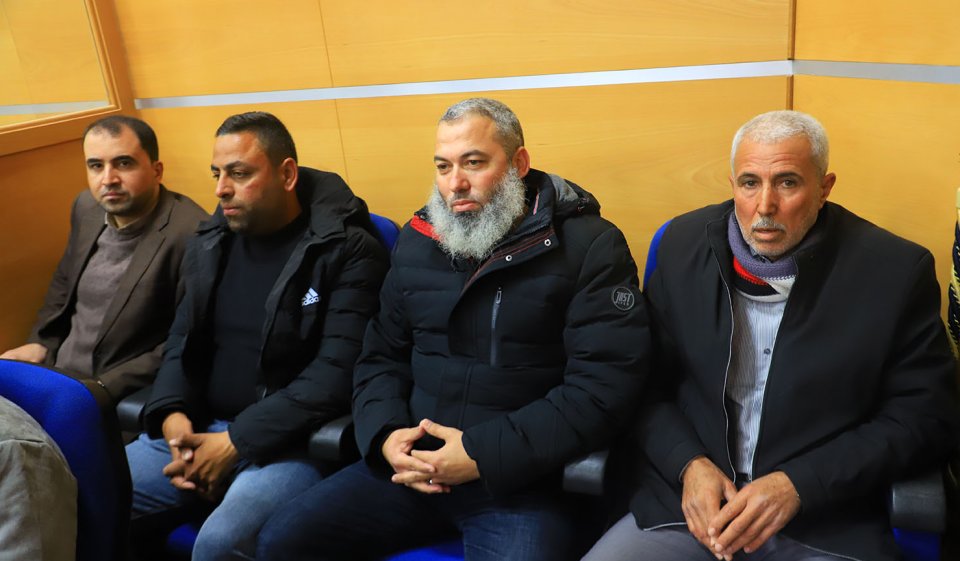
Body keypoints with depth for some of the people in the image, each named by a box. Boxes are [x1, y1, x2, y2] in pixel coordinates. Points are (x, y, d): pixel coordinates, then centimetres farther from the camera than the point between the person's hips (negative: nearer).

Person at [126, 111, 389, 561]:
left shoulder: (348, 250, -11)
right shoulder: (211, 241, 10)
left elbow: (337, 372, -17)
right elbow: (184, 341, 16)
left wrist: (238, 441, -17)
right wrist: (172, 413, -5)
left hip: (291, 439, -6)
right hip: (200, 428, 7)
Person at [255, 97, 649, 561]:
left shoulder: (589, 247, -7)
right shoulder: (417, 241, 10)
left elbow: (604, 385, -14)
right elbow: (381, 356, 15)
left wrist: (484, 455, -18)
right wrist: (386, 435, -6)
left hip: (521, 478, -4)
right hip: (412, 465, 5)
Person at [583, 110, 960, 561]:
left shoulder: (896, 271, -5)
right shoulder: (684, 245, 2)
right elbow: (647, 384, 6)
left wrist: (799, 484, -13)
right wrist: (689, 465, -11)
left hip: (826, 523, 0)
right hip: (689, 503, 1)